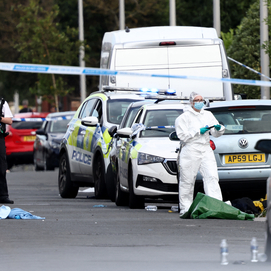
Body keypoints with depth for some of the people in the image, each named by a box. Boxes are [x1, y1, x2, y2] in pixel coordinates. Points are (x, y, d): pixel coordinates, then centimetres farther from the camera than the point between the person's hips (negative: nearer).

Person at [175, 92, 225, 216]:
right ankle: (185, 208, 9)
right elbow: (182, 135, -8)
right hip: (191, 151, -4)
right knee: (187, 181, 0)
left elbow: (216, 134, 18)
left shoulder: (208, 115, 18)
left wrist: (219, 129, -5)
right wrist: (198, 132, -13)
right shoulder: (184, 117, 2)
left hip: (206, 150, 4)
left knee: (212, 177, -11)